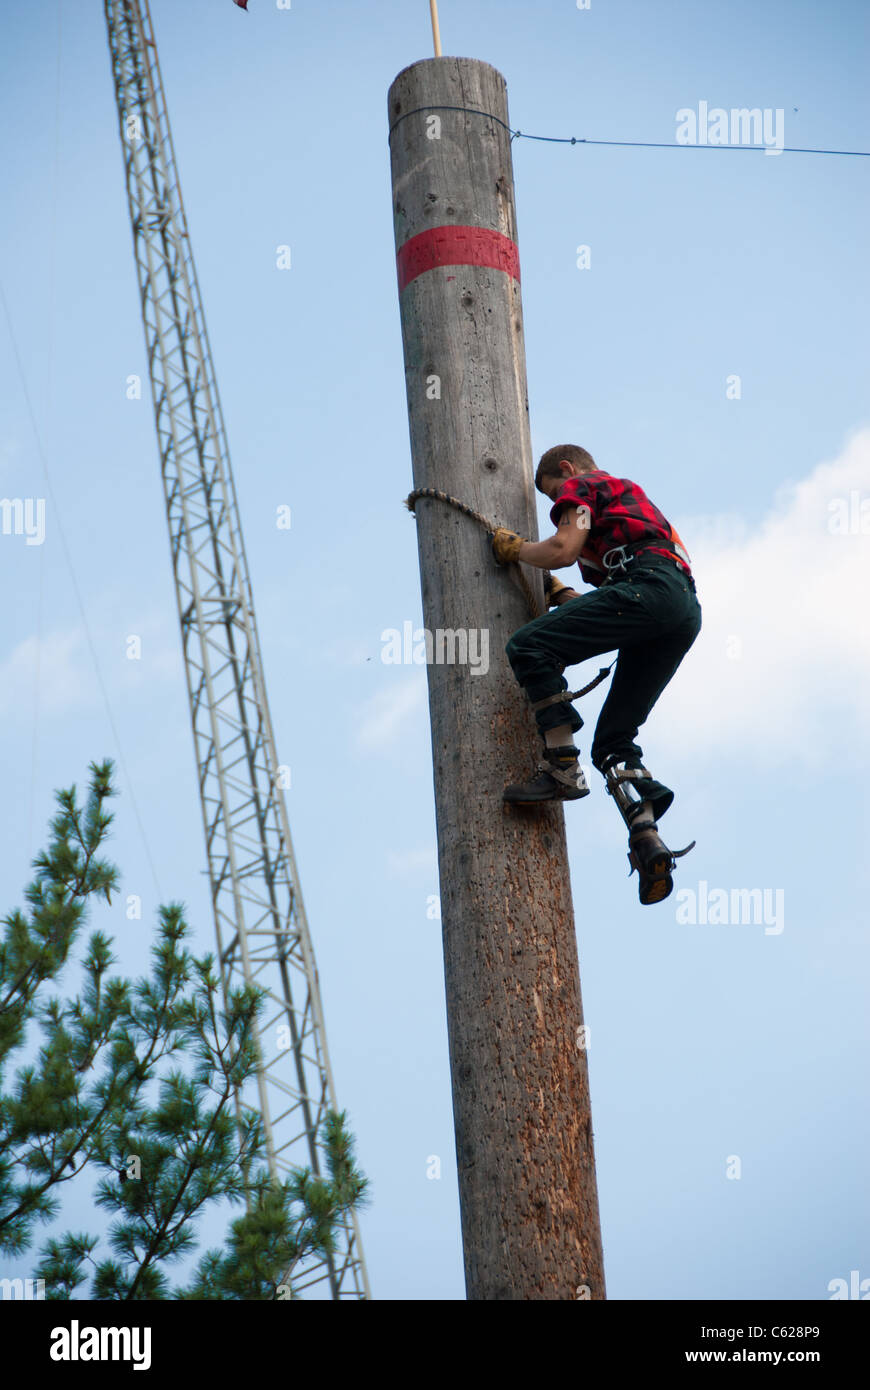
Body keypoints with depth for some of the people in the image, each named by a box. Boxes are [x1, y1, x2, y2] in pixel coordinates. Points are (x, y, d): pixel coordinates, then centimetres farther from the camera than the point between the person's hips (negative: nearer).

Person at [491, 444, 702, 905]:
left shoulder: (581, 486, 15)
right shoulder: (630, 498, 41)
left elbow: (563, 550, -2)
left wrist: (515, 547, 15)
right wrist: (561, 596, 39)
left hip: (648, 586, -9)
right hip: (687, 610, 9)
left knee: (528, 646, -12)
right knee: (614, 737, 8)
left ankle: (563, 768, -18)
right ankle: (646, 838, -12)